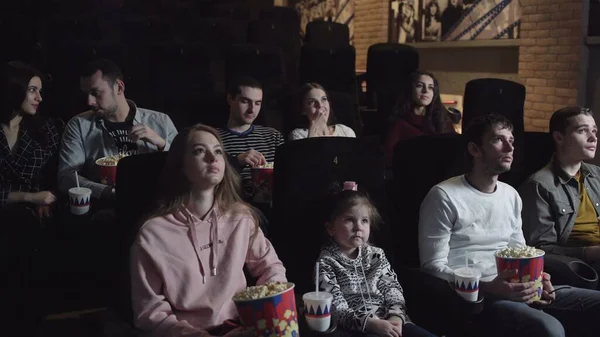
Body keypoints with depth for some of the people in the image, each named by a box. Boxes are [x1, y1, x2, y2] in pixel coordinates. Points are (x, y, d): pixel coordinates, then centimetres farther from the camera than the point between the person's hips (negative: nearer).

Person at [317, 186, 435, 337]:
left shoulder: (375, 254, 12)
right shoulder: (326, 262, -5)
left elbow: (391, 286, 9)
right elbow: (336, 308, -12)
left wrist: (396, 316, -11)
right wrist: (371, 323, -23)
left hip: (389, 321, 6)